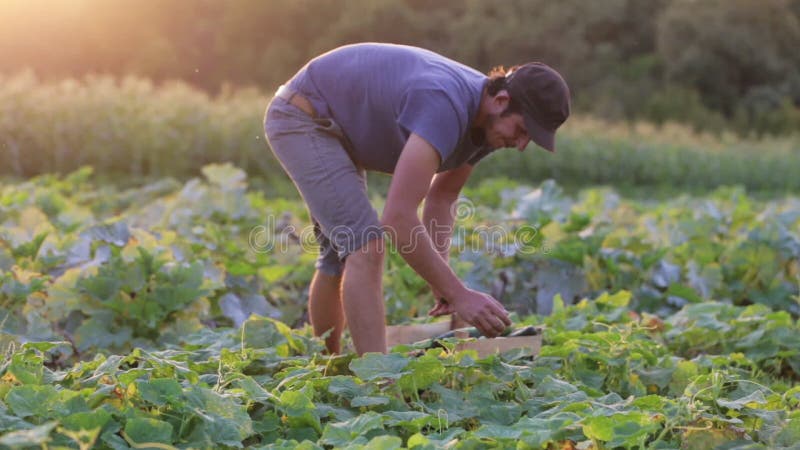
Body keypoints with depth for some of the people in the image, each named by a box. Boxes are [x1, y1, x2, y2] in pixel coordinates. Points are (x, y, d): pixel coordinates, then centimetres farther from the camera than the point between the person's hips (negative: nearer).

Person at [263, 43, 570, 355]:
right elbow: (398, 218, -40)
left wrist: (442, 284, -8)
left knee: (340, 255, 14)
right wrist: (459, 294, -34)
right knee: (365, 247, -20)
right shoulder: (445, 109, -36)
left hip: (335, 127, 9)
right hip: (302, 117, -9)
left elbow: (441, 199, 5)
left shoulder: (488, 120, -5)